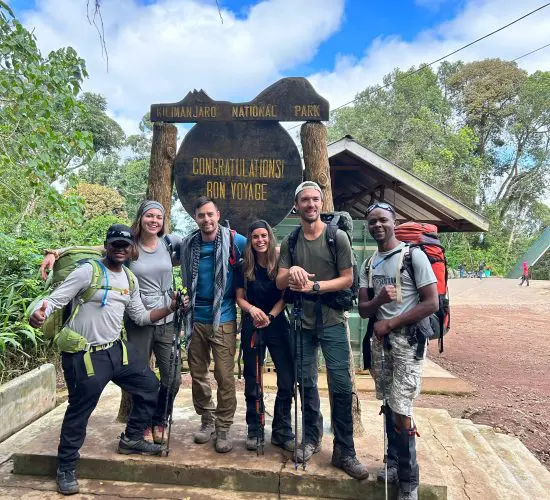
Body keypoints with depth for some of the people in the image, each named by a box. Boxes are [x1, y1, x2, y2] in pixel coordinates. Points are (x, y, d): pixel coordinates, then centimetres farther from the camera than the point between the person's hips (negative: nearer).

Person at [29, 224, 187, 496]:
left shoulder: (130, 280, 9)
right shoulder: (87, 271, -12)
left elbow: (141, 316, 13)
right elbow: (54, 300, -17)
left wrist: (170, 307, 2)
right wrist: (38, 313, -39)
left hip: (116, 349, 7)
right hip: (84, 355, -7)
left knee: (149, 385, 12)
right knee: (79, 410, 2)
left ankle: (131, 439, 32)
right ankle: (66, 466, 25)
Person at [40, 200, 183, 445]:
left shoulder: (170, 241, -1)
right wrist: (55, 252, -23)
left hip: (167, 321, 2)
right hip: (138, 322, -1)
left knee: (173, 377, 6)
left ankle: (159, 421, 32)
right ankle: (143, 424, 35)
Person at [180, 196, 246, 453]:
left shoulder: (235, 241, -8)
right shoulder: (187, 245, 4)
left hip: (223, 319, -4)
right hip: (195, 319, 4)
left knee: (225, 376, -1)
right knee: (197, 374, 12)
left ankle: (224, 427, 15)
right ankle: (207, 420, 30)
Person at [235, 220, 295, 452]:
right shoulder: (244, 267, 3)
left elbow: (285, 296, -2)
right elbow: (240, 298, 3)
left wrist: (270, 316, -15)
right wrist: (252, 309, -17)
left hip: (277, 324, -1)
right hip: (251, 327, 1)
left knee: (287, 380, -3)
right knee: (252, 382, 7)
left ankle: (282, 431, 13)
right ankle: (254, 431, 21)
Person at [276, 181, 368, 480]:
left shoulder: (338, 237, -4)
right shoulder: (289, 242, 5)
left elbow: (347, 279, -7)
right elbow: (280, 283, -2)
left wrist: (314, 286, -18)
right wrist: (291, 271, -24)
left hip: (332, 321, -3)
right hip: (302, 322, 3)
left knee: (341, 385, -4)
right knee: (306, 383, 11)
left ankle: (344, 452, 10)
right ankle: (312, 438, 31)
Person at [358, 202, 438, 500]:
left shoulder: (413, 255, -8)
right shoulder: (368, 265, 9)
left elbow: (431, 303, -13)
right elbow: (363, 310, 6)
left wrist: (390, 323, -13)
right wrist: (378, 300, -17)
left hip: (407, 339, -5)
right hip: (380, 340, 6)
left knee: (401, 411, -5)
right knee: (388, 405, 14)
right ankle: (394, 462, 32)